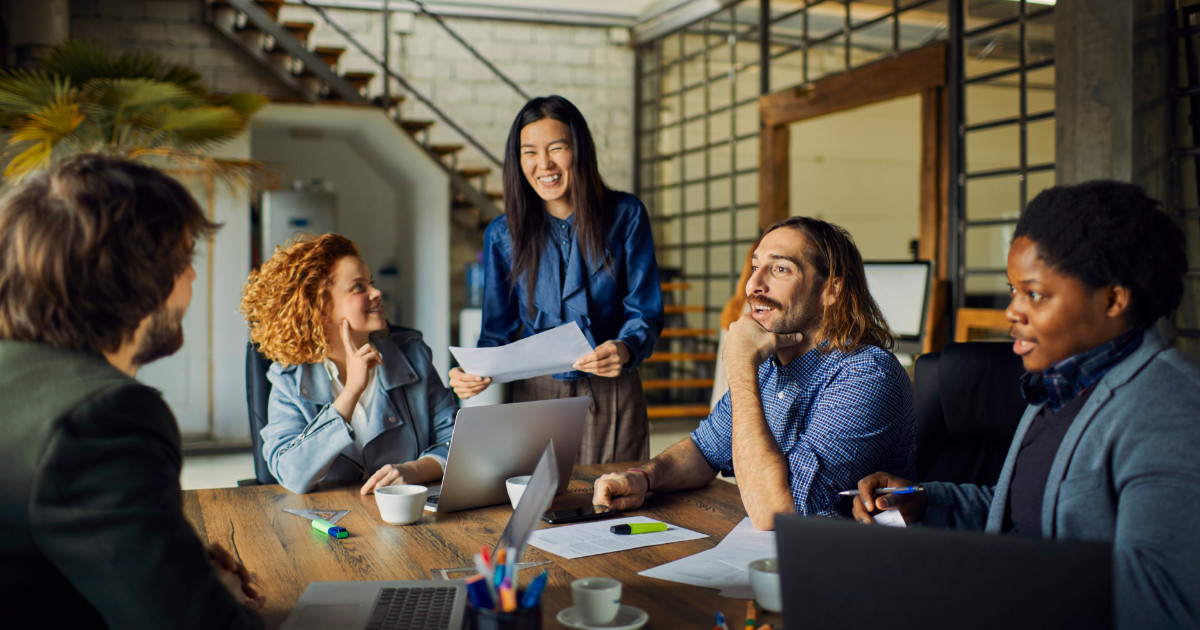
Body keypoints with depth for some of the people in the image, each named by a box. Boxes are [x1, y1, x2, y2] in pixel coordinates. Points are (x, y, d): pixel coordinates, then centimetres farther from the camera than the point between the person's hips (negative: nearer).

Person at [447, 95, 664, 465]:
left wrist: (625, 349, -23)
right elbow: (498, 328, 5)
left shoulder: (625, 216, -2)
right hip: (535, 394, 1)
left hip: (613, 395, 0)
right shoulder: (502, 234, 2)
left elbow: (645, 311, -2)